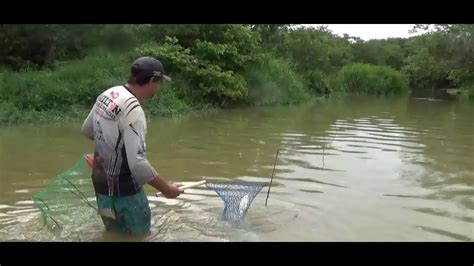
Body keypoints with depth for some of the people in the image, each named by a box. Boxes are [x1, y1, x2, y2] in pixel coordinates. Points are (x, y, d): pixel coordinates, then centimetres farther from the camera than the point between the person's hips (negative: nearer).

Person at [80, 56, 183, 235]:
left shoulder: (107, 94, -1)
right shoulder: (133, 110, -27)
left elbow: (86, 130, 15)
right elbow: (138, 163, -31)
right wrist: (165, 188, -20)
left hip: (101, 182, 8)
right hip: (123, 191, -8)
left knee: (114, 234, 24)